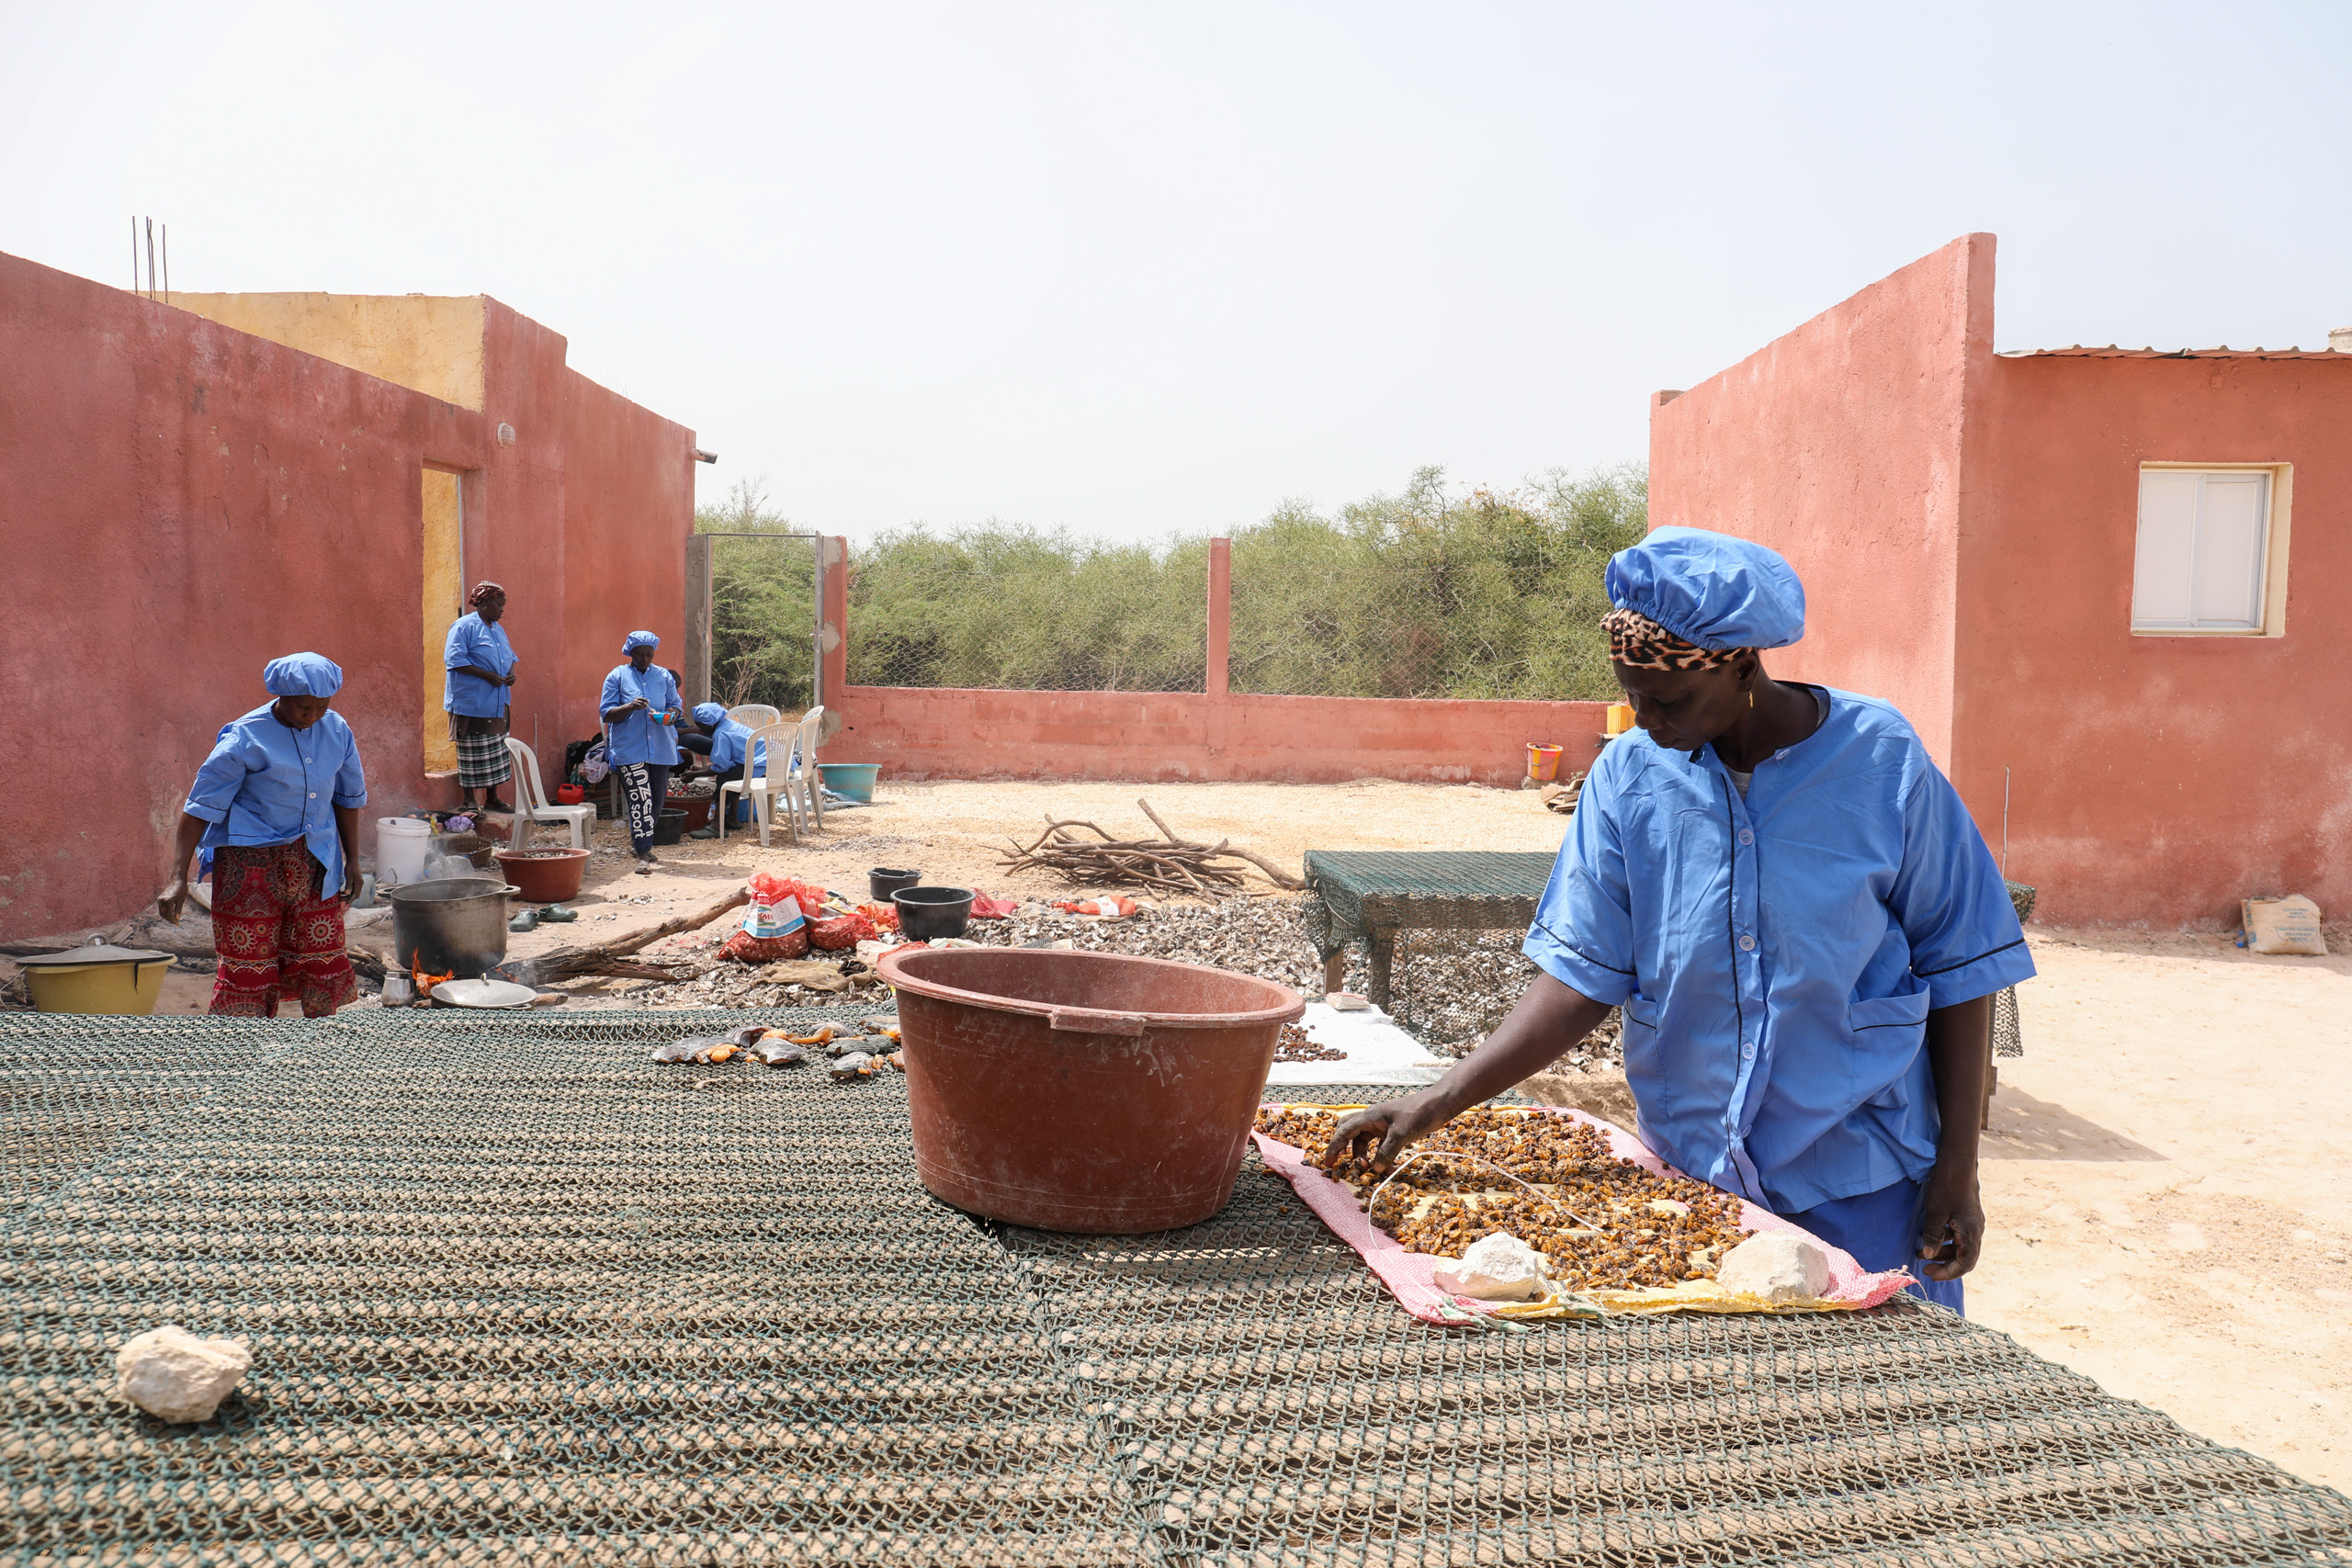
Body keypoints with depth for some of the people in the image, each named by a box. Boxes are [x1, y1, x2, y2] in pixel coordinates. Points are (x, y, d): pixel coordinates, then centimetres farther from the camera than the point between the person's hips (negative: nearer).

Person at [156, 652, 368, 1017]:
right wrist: (178, 880, -17)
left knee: (323, 959, 7)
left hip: (315, 862, 4)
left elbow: (347, 796, 14)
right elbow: (200, 808, -12)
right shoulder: (245, 739, -13)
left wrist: (352, 861, 14)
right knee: (249, 964, 0)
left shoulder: (336, 730, 1)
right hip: (252, 862, -4)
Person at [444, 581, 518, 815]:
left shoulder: (498, 629, 16)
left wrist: (511, 673, 1)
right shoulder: (463, 626, -9)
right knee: (471, 752, -1)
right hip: (471, 705, -8)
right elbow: (454, 659, -17)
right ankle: (469, 800, 6)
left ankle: (492, 798, 18)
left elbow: (509, 656, 25)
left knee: (496, 751, 10)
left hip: (496, 703, 8)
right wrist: (488, 675, -21)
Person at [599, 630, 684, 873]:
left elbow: (677, 706, 15)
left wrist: (671, 715, -10)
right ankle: (643, 855, -11)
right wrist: (630, 707, -20)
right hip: (629, 750, -4)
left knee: (658, 798, 9)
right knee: (640, 799, -13)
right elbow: (607, 713, -2)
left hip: (661, 749, 4)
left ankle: (639, 840, 31)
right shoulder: (618, 676, 2)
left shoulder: (664, 676, 11)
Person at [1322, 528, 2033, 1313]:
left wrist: (1956, 1170, -5)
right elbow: (1582, 974, -7)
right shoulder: (1629, 777, -5)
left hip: (1863, 1188, -1)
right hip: (1691, 1174, 2)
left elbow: (1958, 973, -4)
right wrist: (1439, 1101, -16)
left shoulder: (1881, 763, -10)